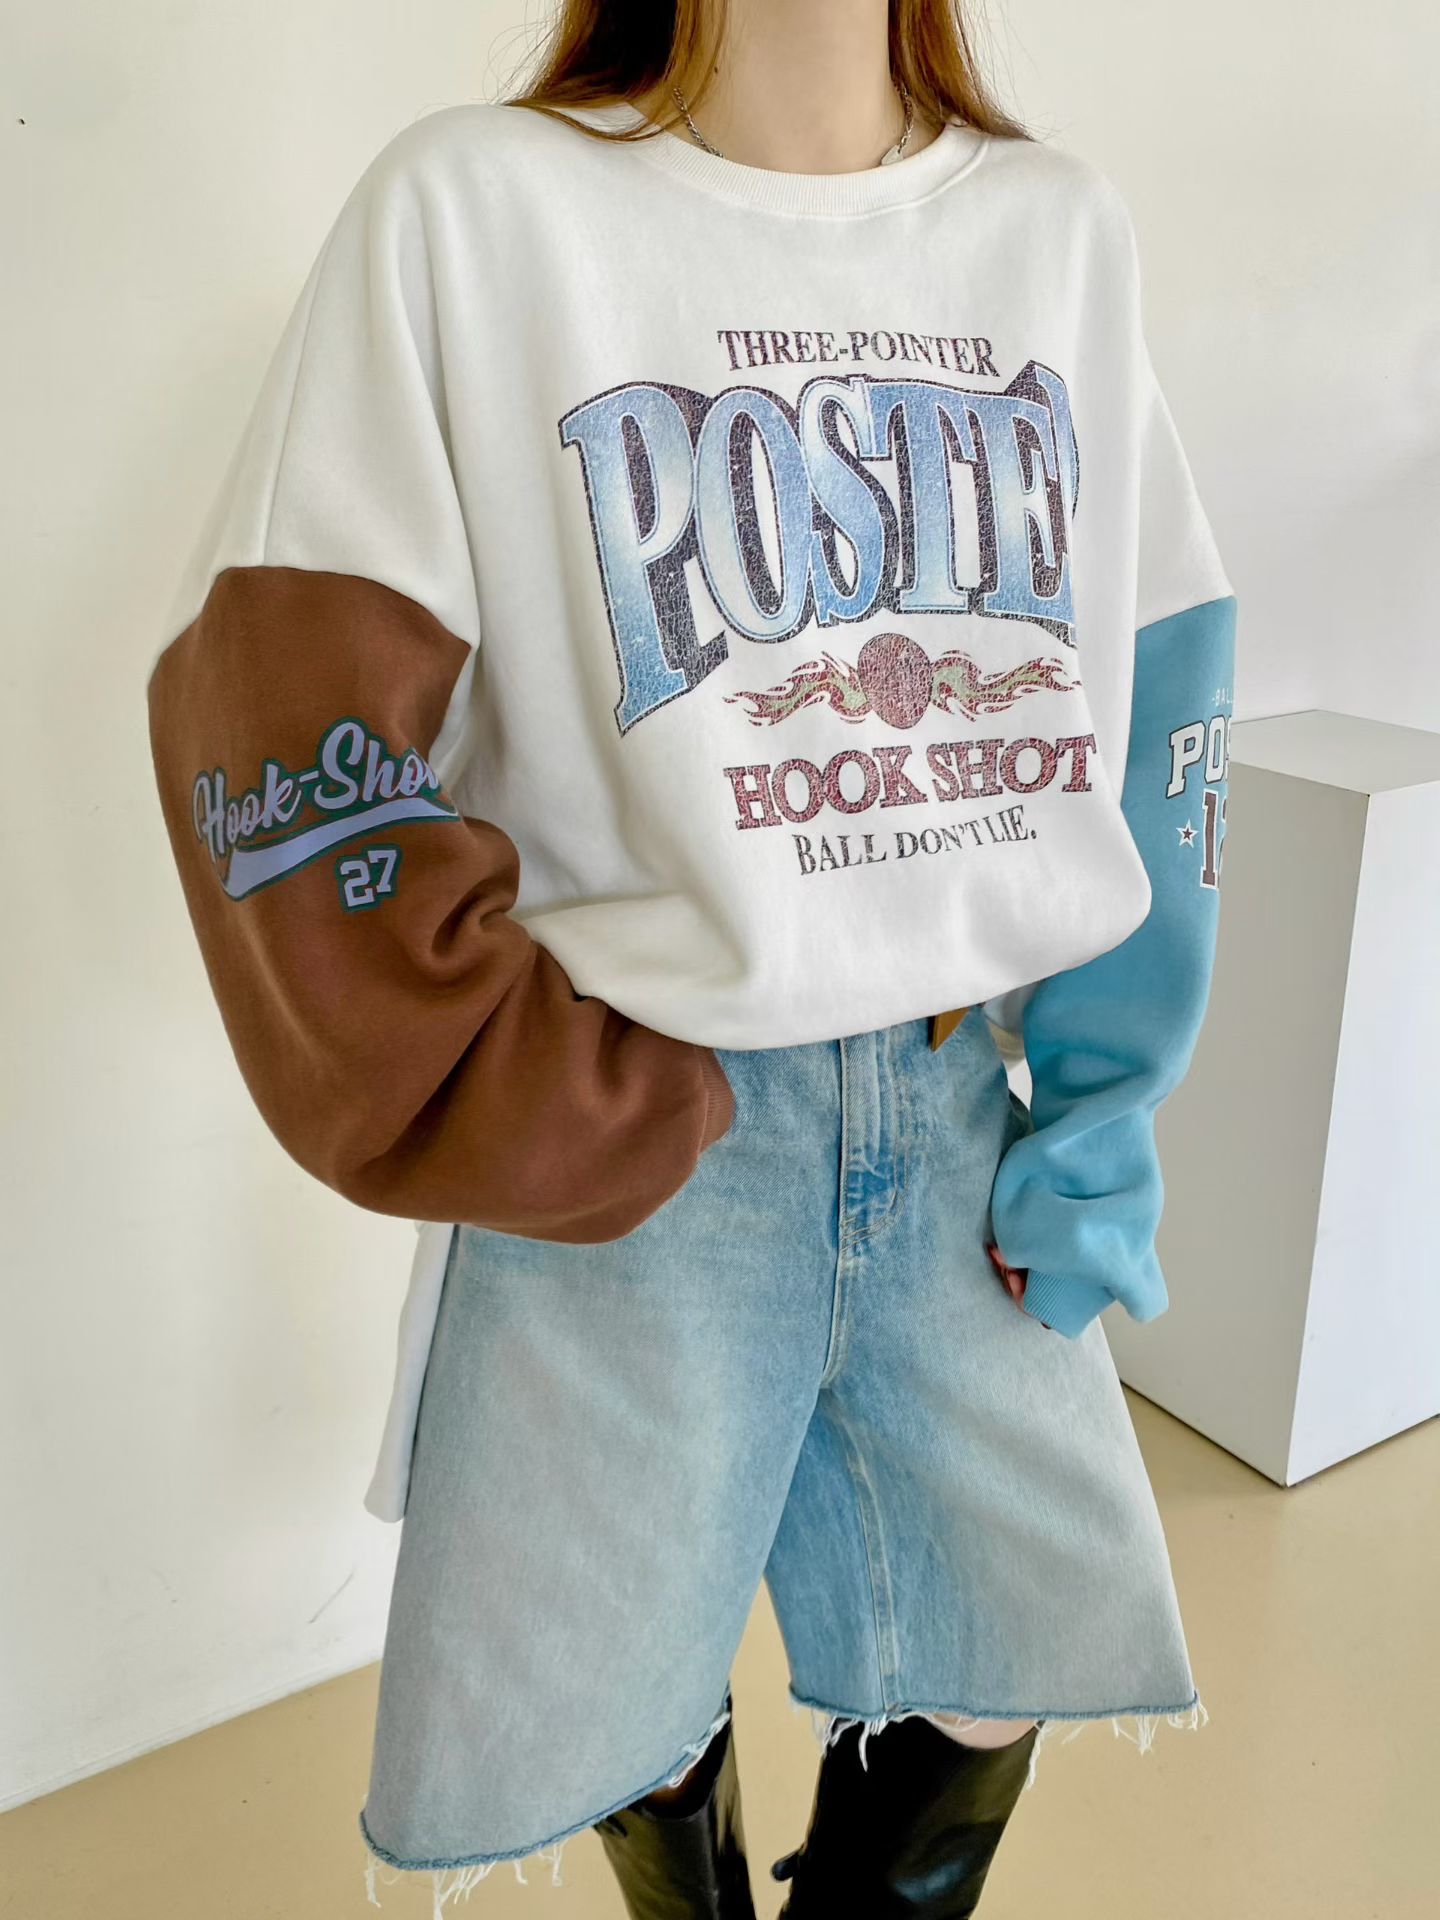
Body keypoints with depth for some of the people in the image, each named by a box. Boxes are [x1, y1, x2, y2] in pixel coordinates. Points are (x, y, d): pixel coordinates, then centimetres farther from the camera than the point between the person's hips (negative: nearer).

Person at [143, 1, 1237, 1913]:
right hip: (633, 1131, -3)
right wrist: (557, 1125, -13)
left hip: (971, 1114, 4)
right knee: (616, 1719, 14)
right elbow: (286, 712, -11)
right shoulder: (476, 201, -7)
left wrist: (1108, 1098, -1)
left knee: (999, 1682, 15)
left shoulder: (1066, 224, 6)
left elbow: (1159, 681, 6)